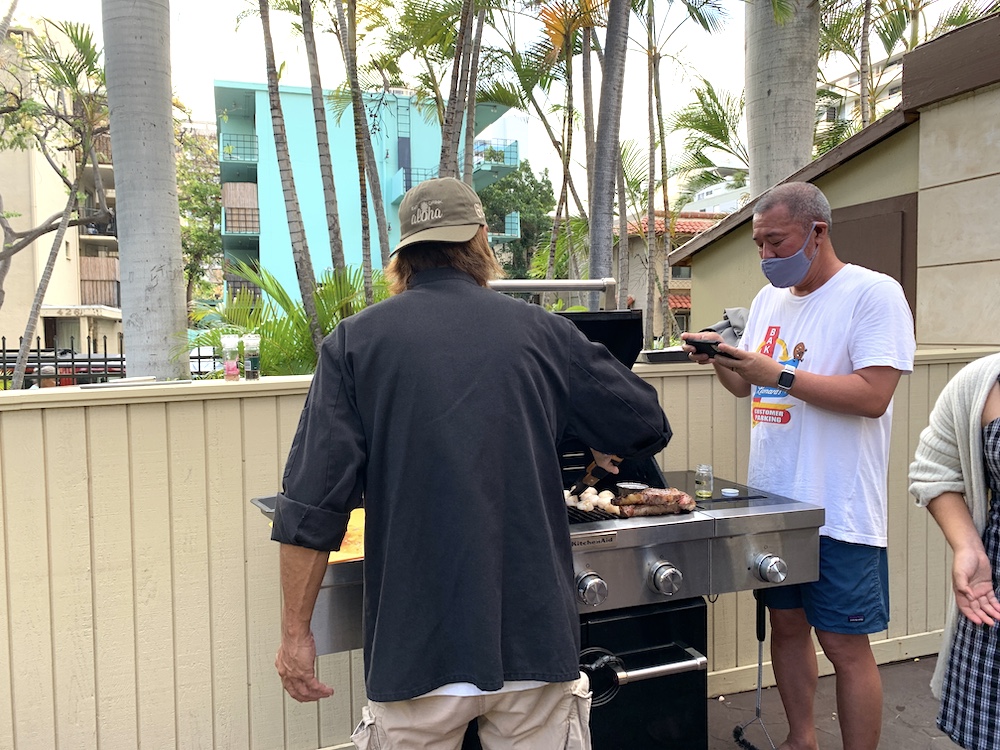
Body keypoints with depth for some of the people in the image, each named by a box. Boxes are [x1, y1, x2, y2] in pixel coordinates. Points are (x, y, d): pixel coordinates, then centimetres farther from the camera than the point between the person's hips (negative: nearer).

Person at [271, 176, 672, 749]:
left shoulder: (356, 342, -2)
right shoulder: (543, 333, 1)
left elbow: (313, 504, -7)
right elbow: (649, 426, 11)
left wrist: (296, 631, 2)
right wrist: (604, 444, 33)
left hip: (416, 650, 0)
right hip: (535, 637, 1)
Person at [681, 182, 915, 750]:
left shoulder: (874, 293, -10)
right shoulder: (769, 300, 13)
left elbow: (873, 396, -20)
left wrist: (780, 375, -21)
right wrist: (719, 359, 0)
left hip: (838, 509, -7)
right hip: (773, 498, 7)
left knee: (844, 642, 1)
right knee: (786, 624, 16)